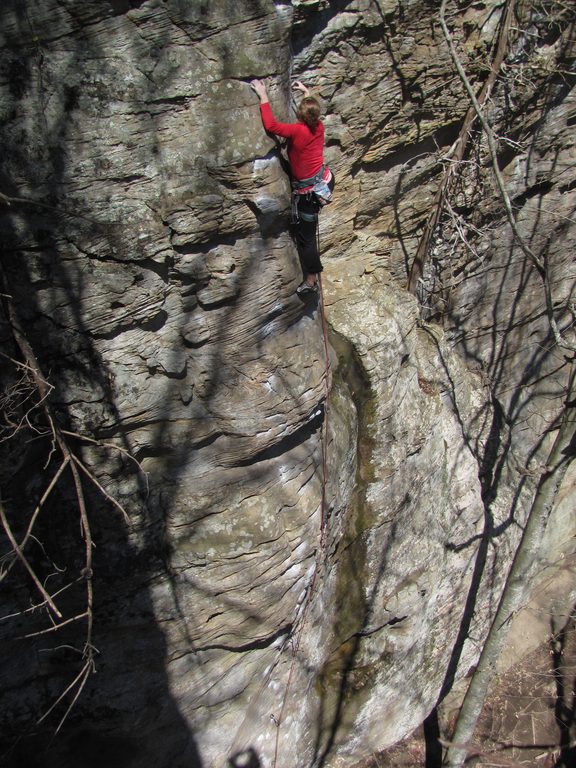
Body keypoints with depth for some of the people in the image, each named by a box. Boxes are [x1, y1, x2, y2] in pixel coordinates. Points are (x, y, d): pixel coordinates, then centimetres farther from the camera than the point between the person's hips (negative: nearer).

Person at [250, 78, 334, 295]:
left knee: (306, 236, 2)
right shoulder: (319, 127, 0)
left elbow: (270, 125, -24)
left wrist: (263, 96, -15)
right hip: (325, 180, 6)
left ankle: (311, 281, 8)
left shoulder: (297, 131, -22)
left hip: (307, 191, -6)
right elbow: (314, 112, 24)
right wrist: (306, 92, 38)